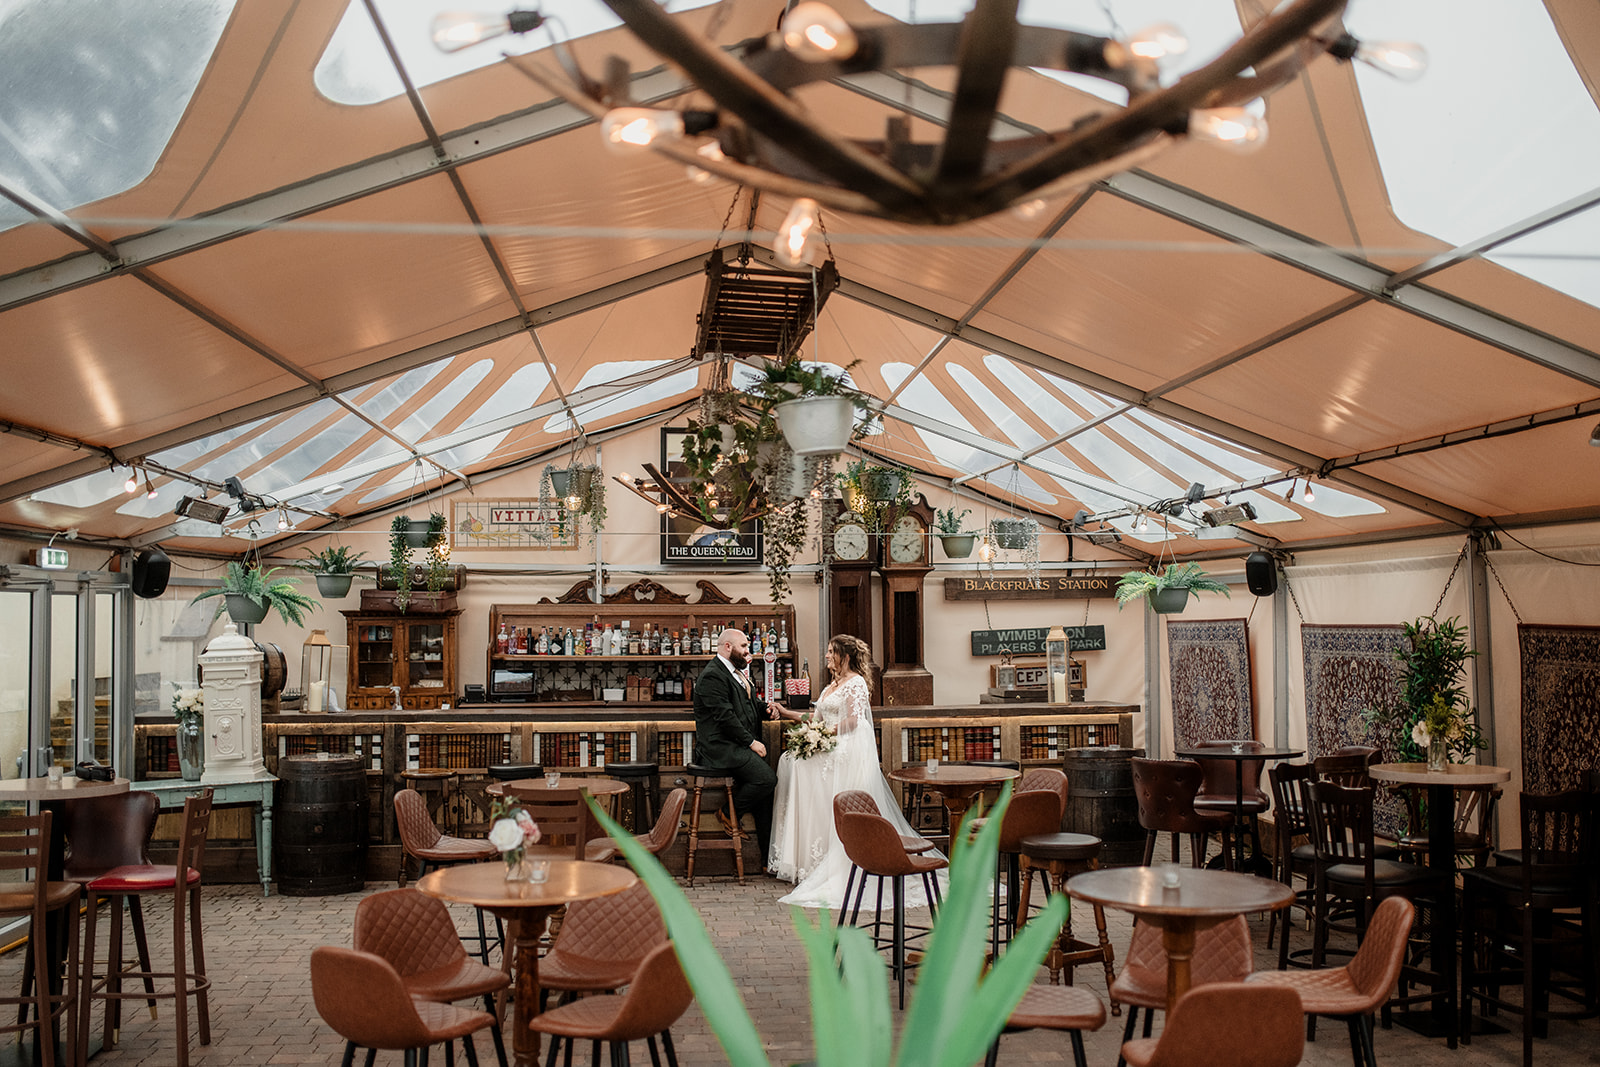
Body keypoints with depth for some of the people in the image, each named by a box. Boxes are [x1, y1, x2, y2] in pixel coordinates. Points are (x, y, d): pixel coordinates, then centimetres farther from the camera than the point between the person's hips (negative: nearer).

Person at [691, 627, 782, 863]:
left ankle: (769, 856, 6)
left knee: (763, 784, 0)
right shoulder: (712, 676, -13)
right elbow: (725, 717, -19)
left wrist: (766, 708, 7)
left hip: (741, 745, 10)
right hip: (720, 748, -10)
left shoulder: (738, 672, 18)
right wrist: (750, 742, -15)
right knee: (767, 779, -24)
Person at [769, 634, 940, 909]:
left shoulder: (856, 683, -5)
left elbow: (852, 721, -15)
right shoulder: (833, 685, 23)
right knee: (791, 761, -8)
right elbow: (819, 718, 20)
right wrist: (786, 713, 16)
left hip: (850, 751, -9)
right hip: (830, 749, 9)